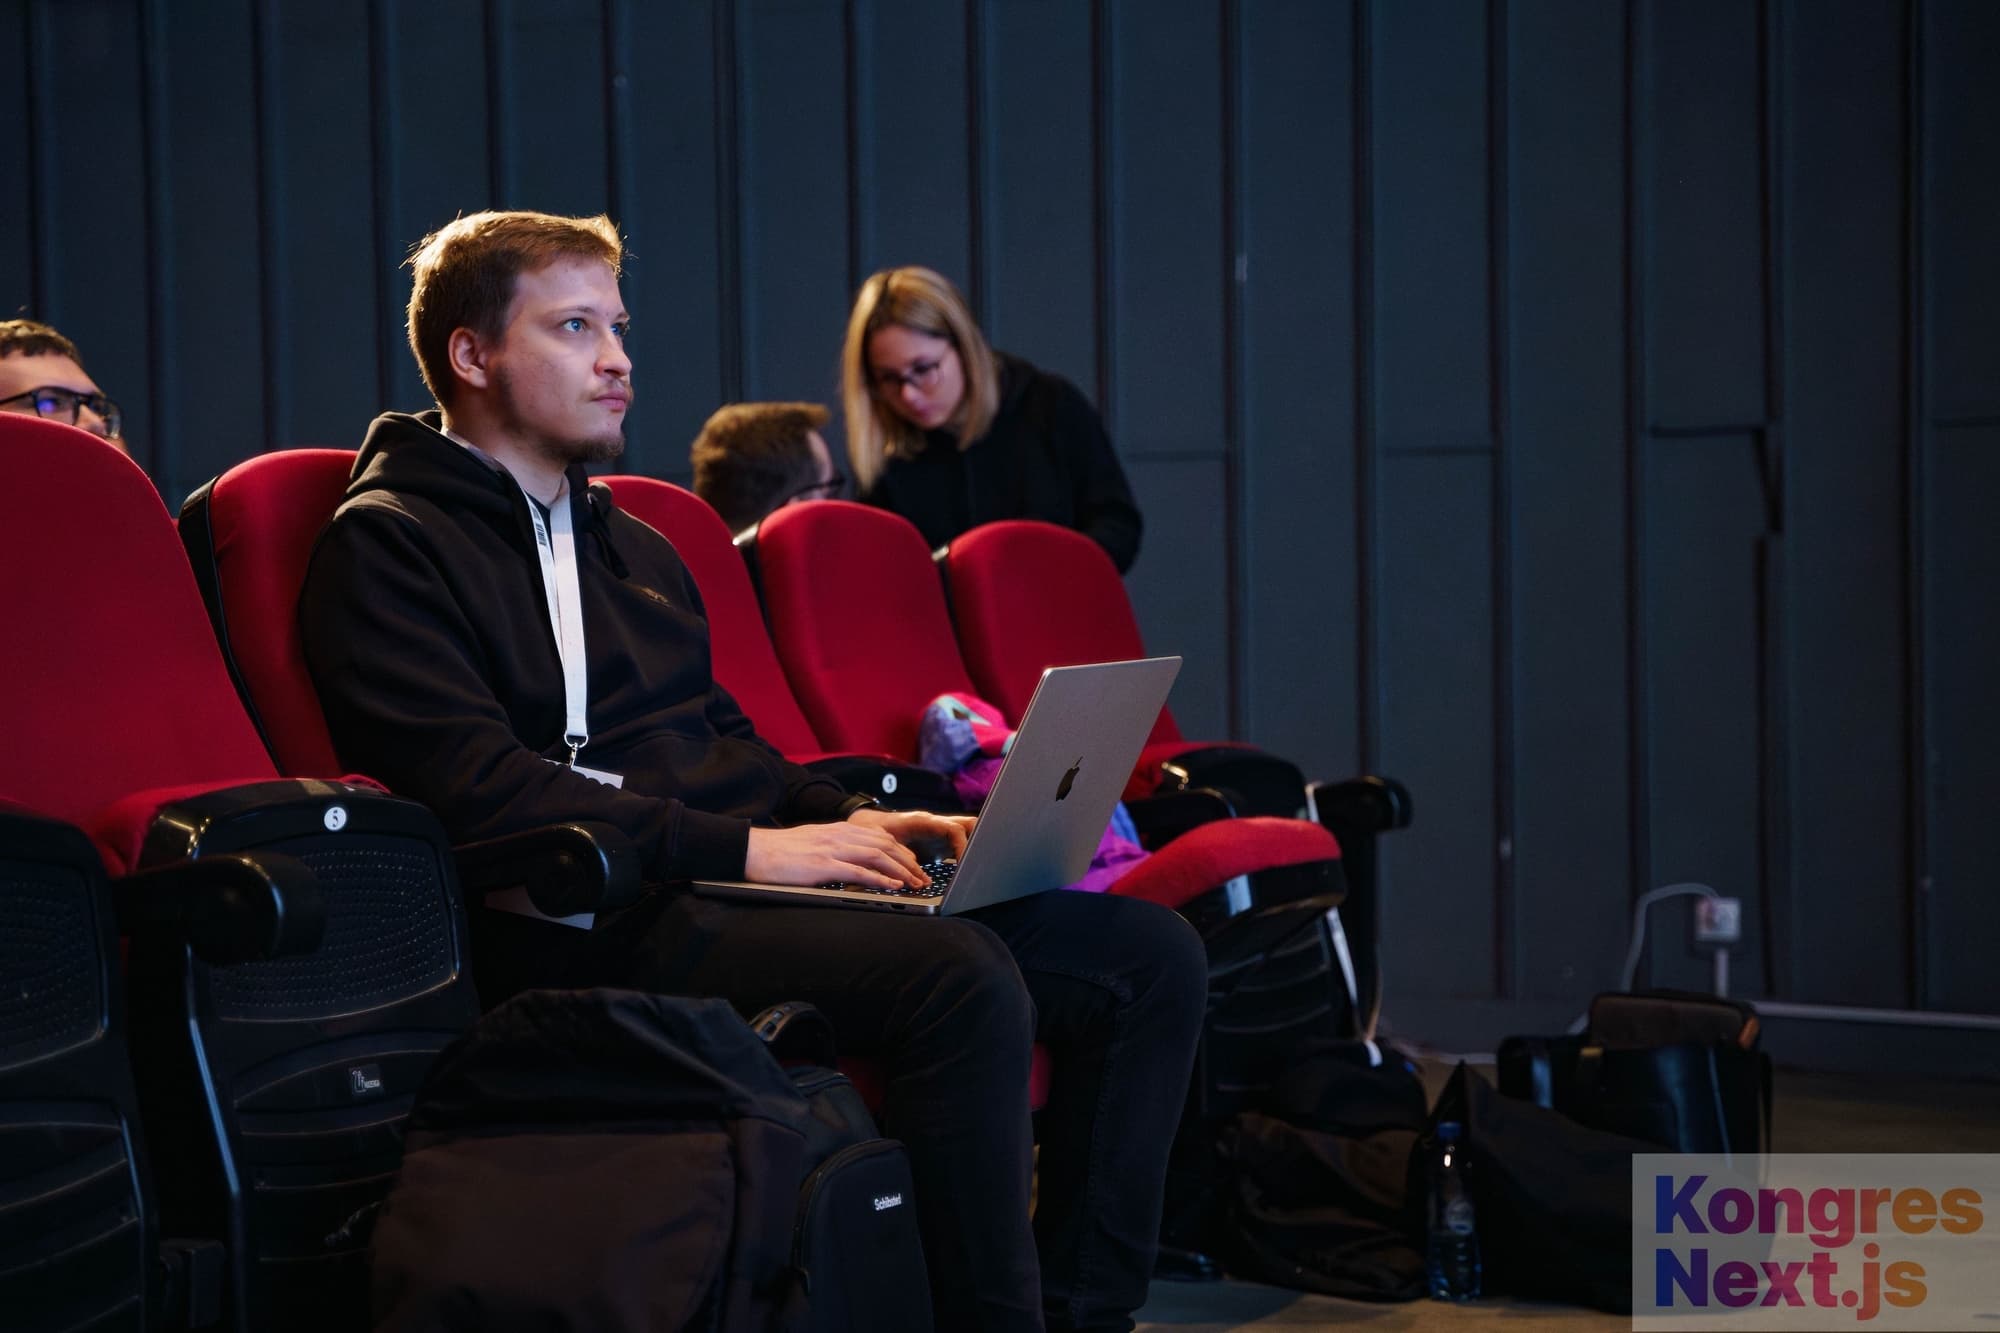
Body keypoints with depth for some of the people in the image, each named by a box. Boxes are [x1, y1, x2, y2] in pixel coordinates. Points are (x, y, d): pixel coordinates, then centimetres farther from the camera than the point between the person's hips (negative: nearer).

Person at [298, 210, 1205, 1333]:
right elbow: (480, 786, -14)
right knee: (965, 979, -34)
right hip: (612, 924, -9)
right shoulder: (385, 543, -2)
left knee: (1154, 954, -5)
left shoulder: (628, 540, 26)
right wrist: (743, 848, -17)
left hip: (740, 876, 9)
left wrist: (845, 819, 7)